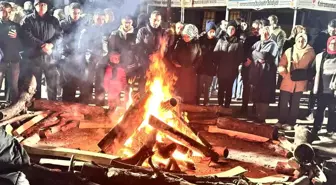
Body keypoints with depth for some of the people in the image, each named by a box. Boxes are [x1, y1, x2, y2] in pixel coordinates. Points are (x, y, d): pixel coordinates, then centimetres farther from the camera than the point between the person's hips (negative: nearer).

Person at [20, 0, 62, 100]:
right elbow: (27, 36, -7)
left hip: (50, 57, 1)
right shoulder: (28, 19, 5)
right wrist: (42, 45, -16)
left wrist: (51, 44, -14)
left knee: (52, 84, 5)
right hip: (34, 57, -1)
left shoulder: (53, 20, 12)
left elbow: (59, 34, 5)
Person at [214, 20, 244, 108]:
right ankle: (220, 106, 15)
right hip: (221, 69, 1)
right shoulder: (221, 41, 5)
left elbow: (240, 57, 0)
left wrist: (235, 65, -8)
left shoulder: (238, 43, 1)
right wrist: (218, 63, -6)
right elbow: (215, 53, 2)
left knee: (229, 88, 7)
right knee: (221, 88, 6)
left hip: (232, 70, -1)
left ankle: (227, 106, 14)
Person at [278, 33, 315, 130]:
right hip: (287, 82, 0)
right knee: (283, 103, 3)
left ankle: (290, 123, 22)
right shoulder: (289, 51, -3)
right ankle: (281, 121, 20)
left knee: (295, 104, 10)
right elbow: (281, 65, -1)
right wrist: (285, 74, -15)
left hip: (300, 83, 0)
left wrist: (307, 76, 0)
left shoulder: (311, 52, -2)